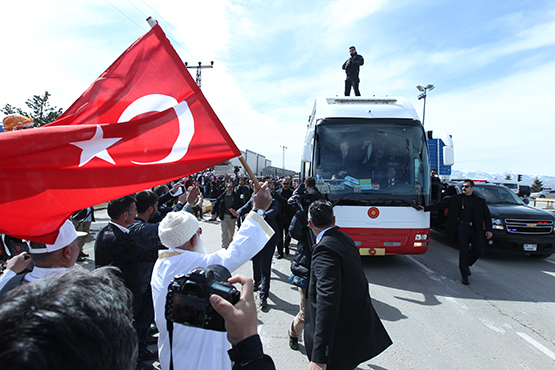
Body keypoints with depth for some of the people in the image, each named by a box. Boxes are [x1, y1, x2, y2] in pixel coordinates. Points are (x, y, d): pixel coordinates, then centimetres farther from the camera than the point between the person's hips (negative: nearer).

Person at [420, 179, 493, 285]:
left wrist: (488, 229, -1)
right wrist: (426, 208, -5)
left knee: (479, 250, 3)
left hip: (476, 229, 2)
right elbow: (440, 205, 3)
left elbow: (487, 216, 10)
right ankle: (465, 276, 10)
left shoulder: (480, 201, 8)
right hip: (462, 227, -2)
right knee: (463, 251, -1)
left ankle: (466, 264, 31)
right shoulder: (456, 199, 5)